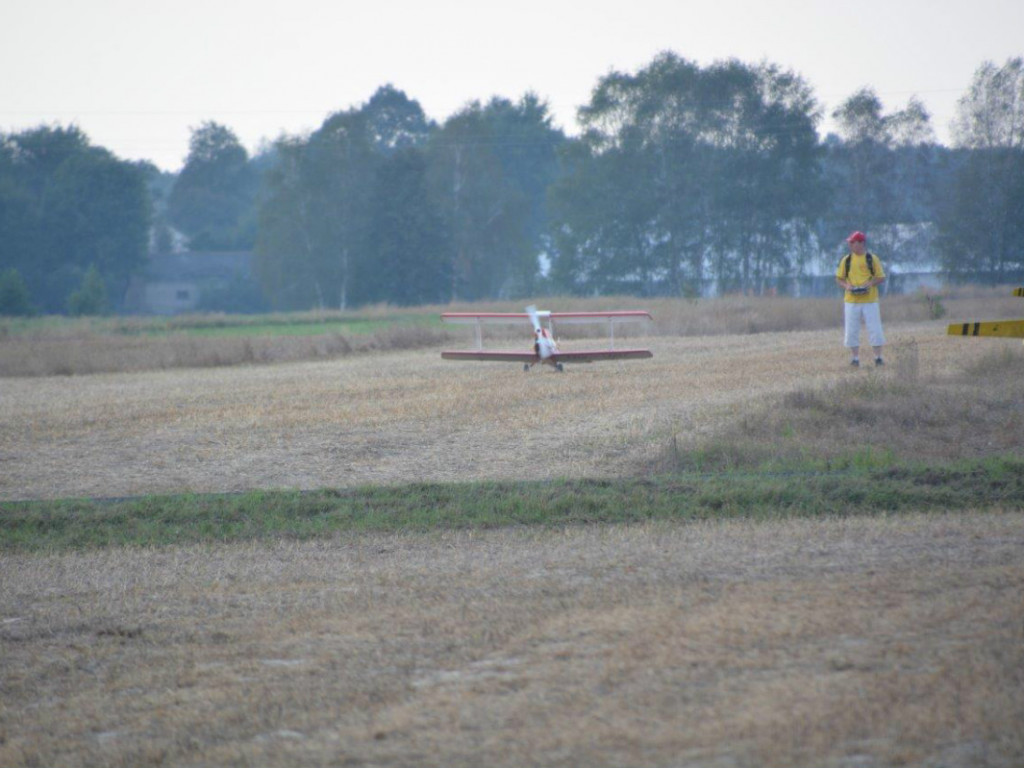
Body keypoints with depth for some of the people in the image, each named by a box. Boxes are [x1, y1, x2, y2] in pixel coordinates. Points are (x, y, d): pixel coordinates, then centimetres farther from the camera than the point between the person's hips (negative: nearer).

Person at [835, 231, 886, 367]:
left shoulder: (872, 259, 1)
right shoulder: (846, 260, 7)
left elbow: (881, 278, 3)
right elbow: (839, 278, 12)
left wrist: (870, 283, -15)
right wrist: (846, 285, -9)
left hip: (870, 300, -2)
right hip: (851, 301, 2)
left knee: (875, 330, -3)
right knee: (851, 331, 2)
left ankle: (878, 357, 7)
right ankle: (855, 358, 11)